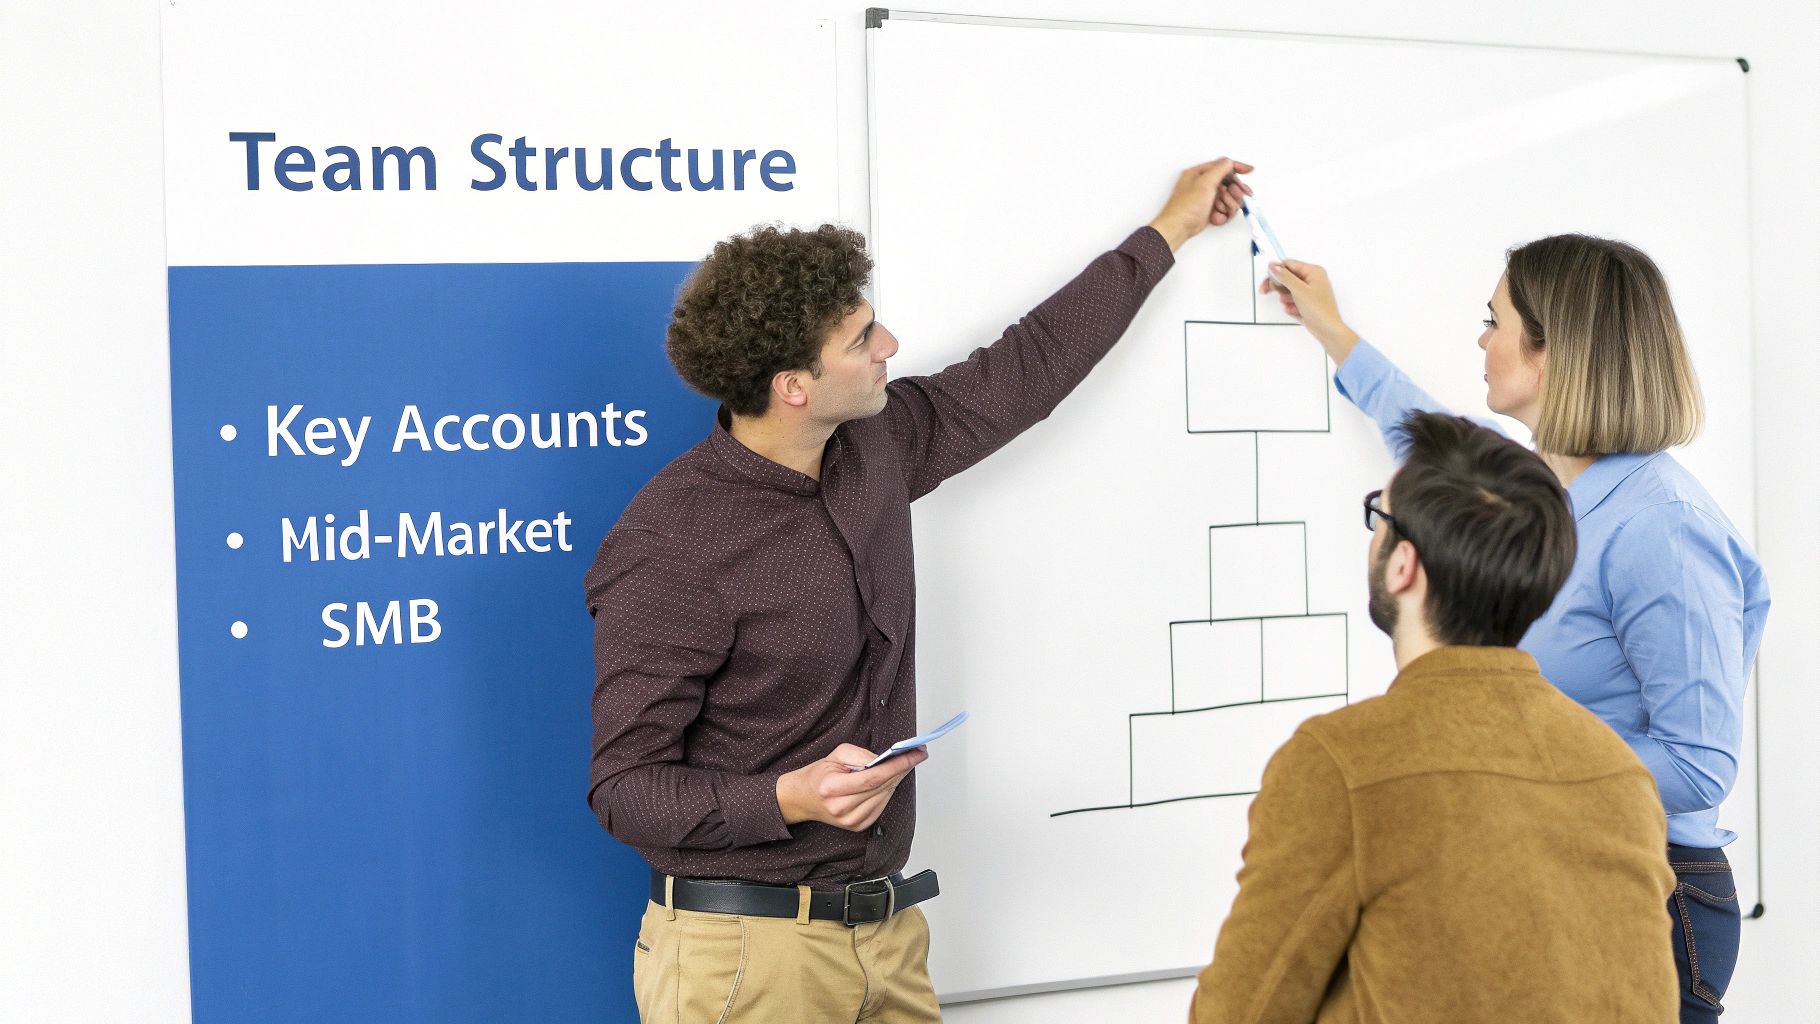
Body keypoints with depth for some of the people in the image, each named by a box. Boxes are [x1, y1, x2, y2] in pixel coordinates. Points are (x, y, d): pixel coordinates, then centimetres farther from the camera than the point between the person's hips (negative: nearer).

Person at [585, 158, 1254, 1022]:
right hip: (747, 951, -7)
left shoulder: (874, 448, 3)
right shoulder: (666, 550, -19)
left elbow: (1026, 369, 17)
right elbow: (625, 787, -15)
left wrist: (1168, 233, 25)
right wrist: (788, 799, -30)